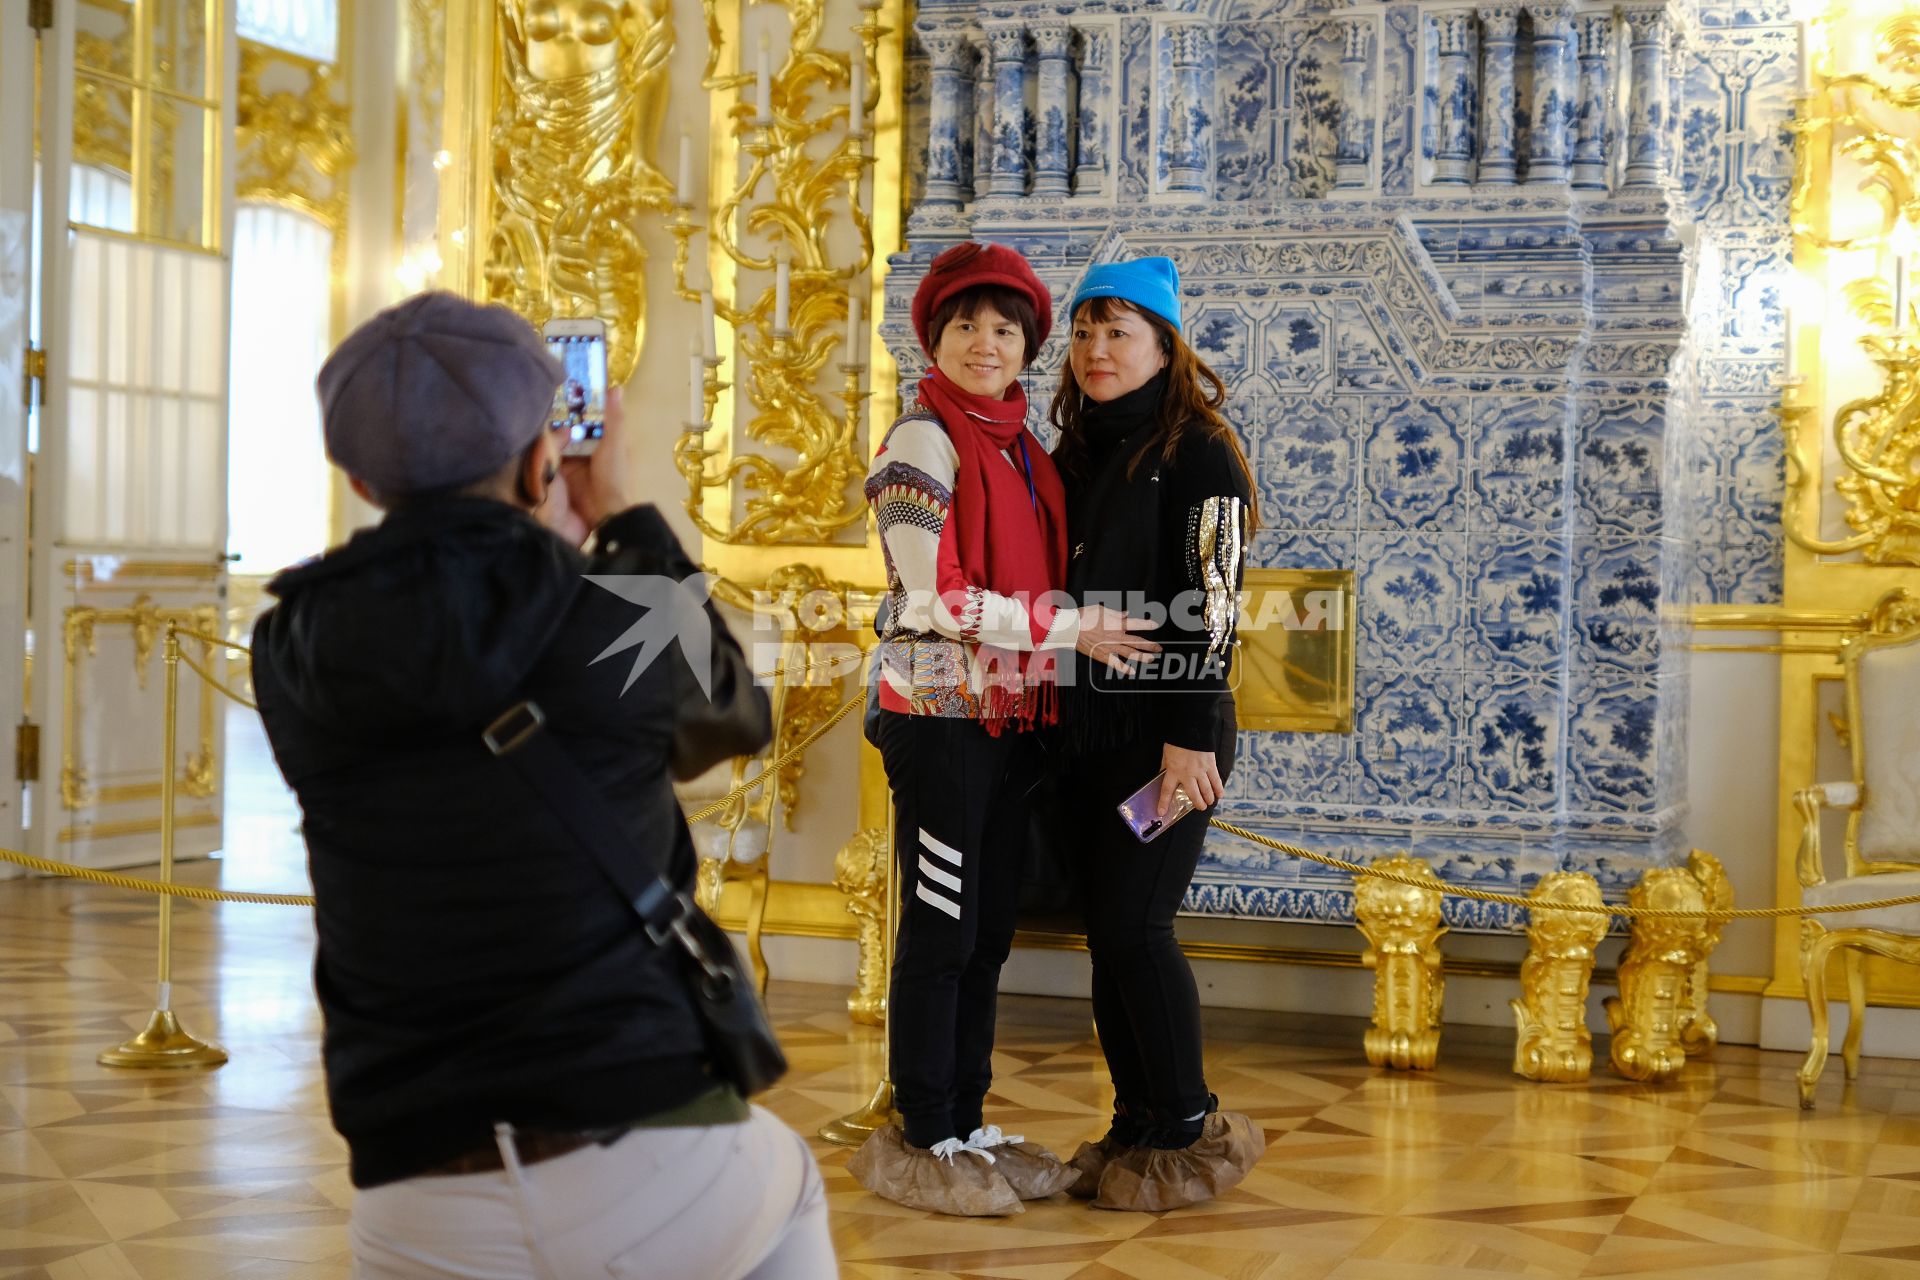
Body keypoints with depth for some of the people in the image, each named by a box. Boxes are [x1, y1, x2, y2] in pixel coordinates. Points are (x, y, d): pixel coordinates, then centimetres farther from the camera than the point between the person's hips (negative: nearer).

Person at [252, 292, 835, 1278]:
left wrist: (541, 545, 29)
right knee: (784, 1183, 28)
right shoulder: (626, 620, -5)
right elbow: (739, 716, 18)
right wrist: (624, 521, 25)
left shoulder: (293, 656, 1)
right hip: (661, 1168, -2)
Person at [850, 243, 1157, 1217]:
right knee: (941, 932, -1)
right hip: (942, 714, -8)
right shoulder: (925, 439, -9)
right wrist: (1071, 628, -13)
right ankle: (925, 1140, 9)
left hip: (1009, 717, 8)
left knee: (989, 933, 12)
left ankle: (966, 1126, 21)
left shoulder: (1019, 445, 15)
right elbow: (937, 597, -16)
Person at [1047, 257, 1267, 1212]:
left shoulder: (1197, 453, -5)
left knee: (1136, 927, -9)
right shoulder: (1073, 456, 16)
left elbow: (1212, 603, -13)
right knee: (1106, 931, 7)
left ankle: (1188, 1133, 3)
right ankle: (1136, 1127, 16)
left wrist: (1191, 733, -19)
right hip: (1086, 734, 7)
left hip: (1165, 732, -7)